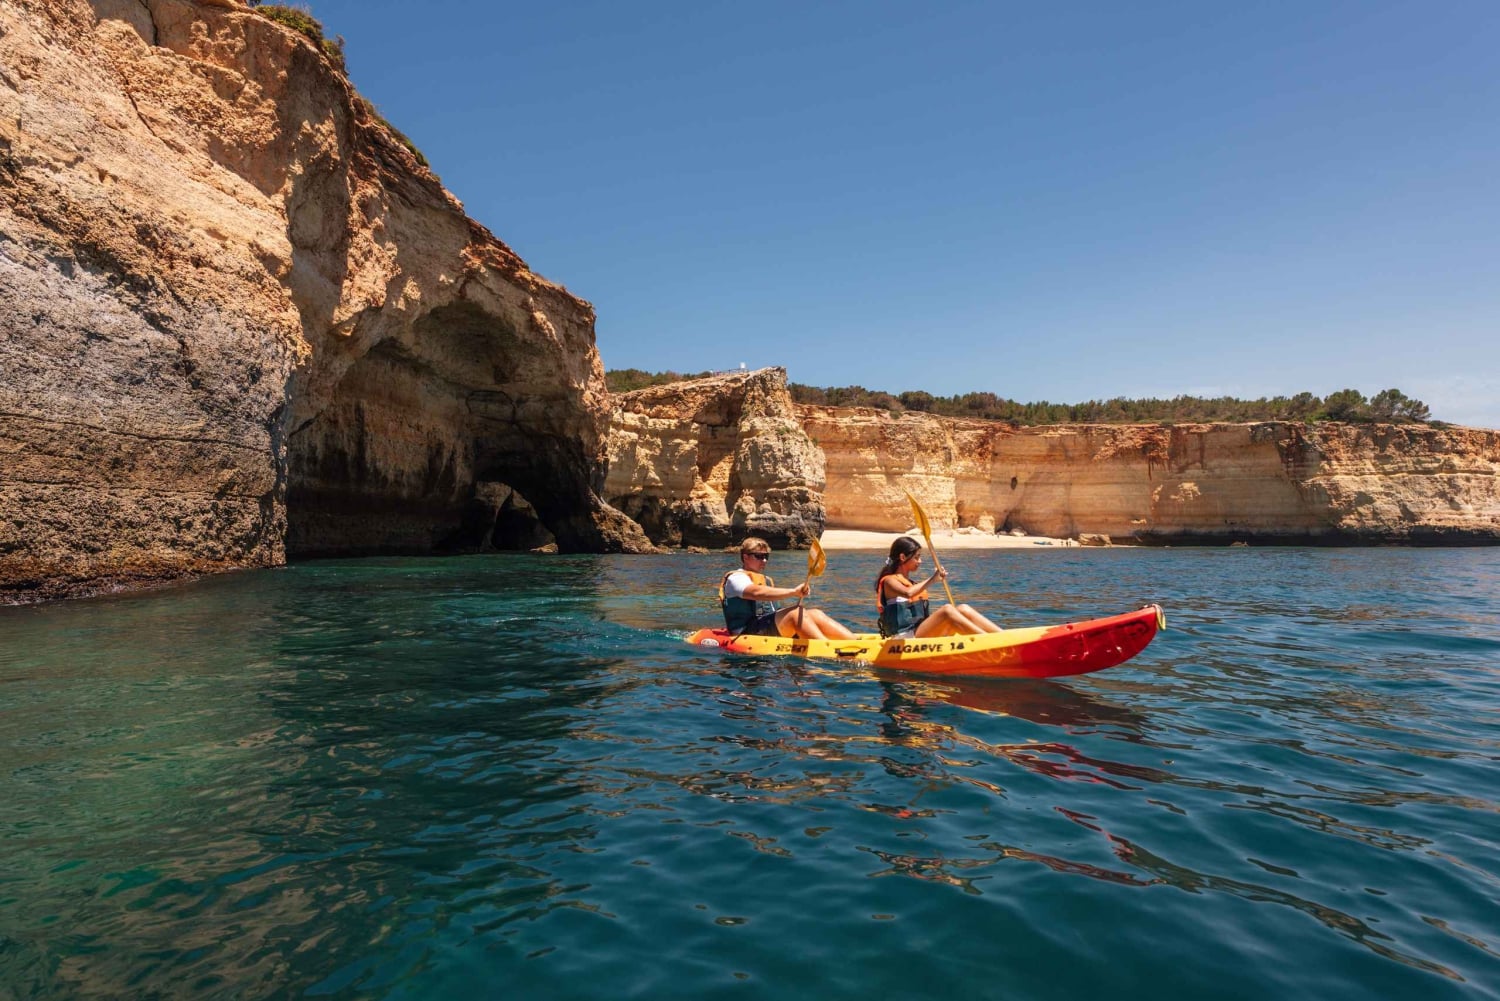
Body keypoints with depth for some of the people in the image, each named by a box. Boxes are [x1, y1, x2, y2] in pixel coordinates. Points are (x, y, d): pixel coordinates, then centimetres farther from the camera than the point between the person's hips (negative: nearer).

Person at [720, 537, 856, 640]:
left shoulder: (767, 581, 28)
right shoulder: (736, 578, -1)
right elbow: (757, 593, -24)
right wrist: (793, 592, -33)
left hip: (770, 630, 8)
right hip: (749, 633, -8)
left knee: (815, 614, -14)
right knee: (797, 613, -28)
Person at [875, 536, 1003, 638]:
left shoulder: (911, 583, 23)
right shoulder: (889, 581, -3)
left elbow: (924, 617, 18)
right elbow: (908, 593, -27)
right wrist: (932, 579, -27)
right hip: (904, 640, -8)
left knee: (963, 609, -9)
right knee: (946, 610, -27)